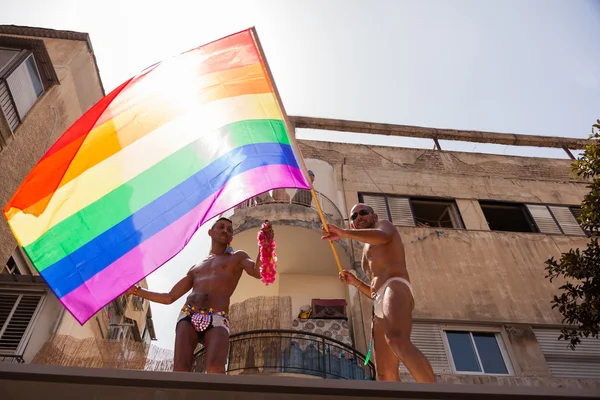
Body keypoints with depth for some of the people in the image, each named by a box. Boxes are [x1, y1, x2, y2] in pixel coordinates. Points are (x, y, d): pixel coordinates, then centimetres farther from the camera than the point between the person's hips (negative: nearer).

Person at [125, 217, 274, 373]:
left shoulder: (238, 257, 21)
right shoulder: (195, 268, 31)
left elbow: (258, 272, -1)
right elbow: (169, 298, 32)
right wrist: (135, 290, 28)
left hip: (217, 321, -3)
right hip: (188, 317, 3)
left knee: (215, 369, -30)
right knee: (181, 368, -21)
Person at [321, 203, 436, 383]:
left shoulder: (383, 224, 20)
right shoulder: (368, 256, 39)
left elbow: (383, 236, -8)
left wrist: (343, 233, -10)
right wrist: (356, 282, 22)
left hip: (395, 287, -9)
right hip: (380, 308, 9)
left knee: (396, 340, -38)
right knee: (385, 373, -7)